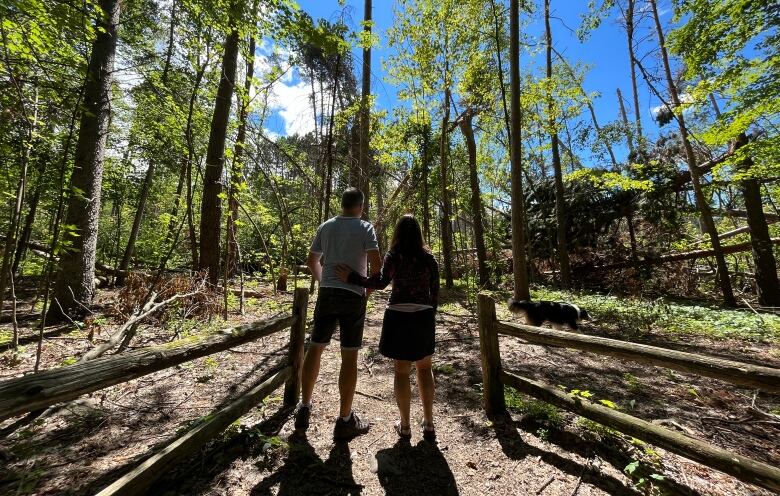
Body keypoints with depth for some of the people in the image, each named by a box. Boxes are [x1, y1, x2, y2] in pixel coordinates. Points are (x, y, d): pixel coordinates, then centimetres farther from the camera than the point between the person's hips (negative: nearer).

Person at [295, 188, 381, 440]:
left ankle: (304, 409, 30)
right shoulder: (365, 228, -4)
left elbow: (312, 261, 16)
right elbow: (375, 263, -12)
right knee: (349, 356, 4)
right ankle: (345, 421, 17)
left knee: (315, 348, 18)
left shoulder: (325, 227, 9)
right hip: (353, 296, -4)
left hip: (327, 294, 4)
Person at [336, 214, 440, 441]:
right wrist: (430, 316, 15)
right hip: (423, 316, 3)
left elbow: (381, 282, -20)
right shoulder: (429, 258, 2)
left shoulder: (393, 256, -6)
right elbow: (435, 291, 3)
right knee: (424, 367, 19)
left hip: (398, 316, -2)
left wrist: (352, 277, -13)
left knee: (401, 371, 11)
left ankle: (405, 425, 25)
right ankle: (429, 423, 24)